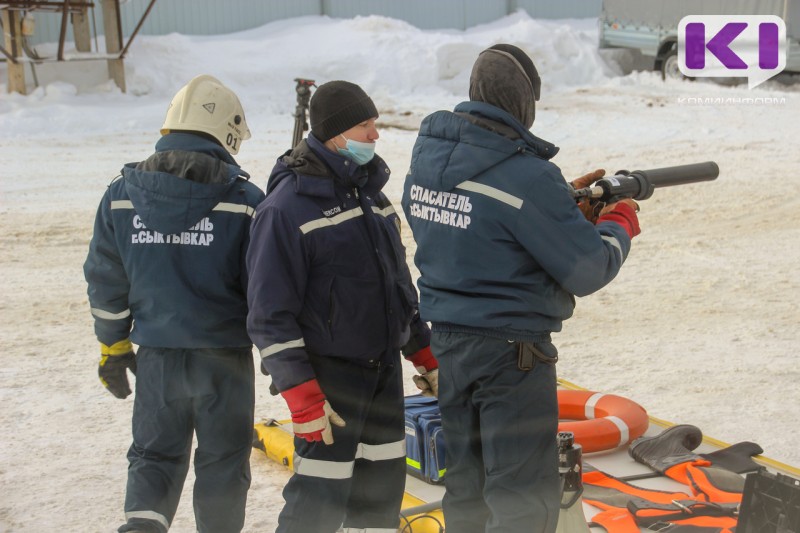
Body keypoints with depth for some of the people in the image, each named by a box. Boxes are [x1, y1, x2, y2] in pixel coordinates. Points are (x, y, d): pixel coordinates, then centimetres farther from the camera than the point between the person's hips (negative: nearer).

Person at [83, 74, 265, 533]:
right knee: (223, 460, 14)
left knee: (155, 453, 17)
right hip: (224, 356, -2)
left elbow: (105, 280, 4)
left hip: (156, 354, 3)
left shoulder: (121, 197, -1)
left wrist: (113, 346, 16)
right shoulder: (244, 201, -11)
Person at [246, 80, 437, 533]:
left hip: (384, 368, 8)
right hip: (329, 373, -8)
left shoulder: (369, 191, 10)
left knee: (382, 486, 14)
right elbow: (271, 313, -17)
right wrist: (302, 398, -20)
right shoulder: (288, 206, -16)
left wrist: (425, 353, 20)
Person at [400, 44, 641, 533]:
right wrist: (621, 221, 6)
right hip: (511, 349, -8)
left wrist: (568, 201, 12)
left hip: (447, 338, 8)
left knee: (466, 489, 20)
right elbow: (589, 271, -14)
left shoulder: (428, 153, 1)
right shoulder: (527, 175, -21)